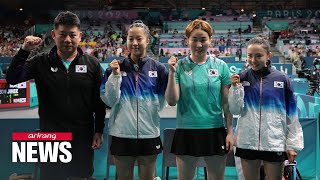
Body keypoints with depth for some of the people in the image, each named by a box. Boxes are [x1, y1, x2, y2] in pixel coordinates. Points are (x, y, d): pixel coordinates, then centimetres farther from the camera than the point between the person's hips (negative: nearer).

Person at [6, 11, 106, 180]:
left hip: (83, 137, 0)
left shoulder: (92, 64, -3)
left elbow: (99, 101, 1)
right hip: (50, 137, 0)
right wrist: (24, 50, -20)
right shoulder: (41, 62, -2)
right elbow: (12, 78, -10)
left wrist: (99, 131, 0)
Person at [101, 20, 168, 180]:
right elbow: (110, 101, -6)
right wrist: (115, 75, -12)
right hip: (121, 134, 0)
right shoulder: (116, 68, 2)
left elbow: (161, 102, 7)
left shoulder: (158, 69, 2)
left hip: (149, 134, 0)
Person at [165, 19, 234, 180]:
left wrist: (230, 131, 1)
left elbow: (226, 103, 4)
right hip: (186, 131, 0)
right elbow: (172, 101, -6)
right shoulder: (180, 66, -1)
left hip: (215, 131, 1)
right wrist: (172, 73, -15)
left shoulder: (221, 66, 1)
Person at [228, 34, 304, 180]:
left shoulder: (282, 79, -3)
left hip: (275, 143, -1)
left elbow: (291, 114, 0)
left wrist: (292, 144, -1)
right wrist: (236, 87, -15)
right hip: (247, 142, 1)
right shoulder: (242, 78, 0)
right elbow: (235, 110, -2)